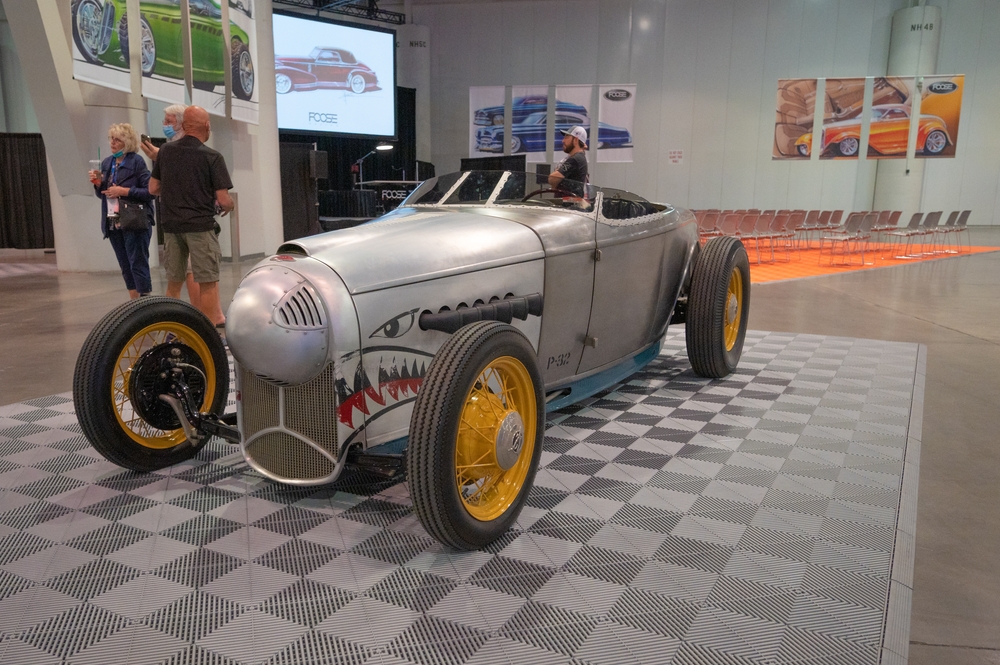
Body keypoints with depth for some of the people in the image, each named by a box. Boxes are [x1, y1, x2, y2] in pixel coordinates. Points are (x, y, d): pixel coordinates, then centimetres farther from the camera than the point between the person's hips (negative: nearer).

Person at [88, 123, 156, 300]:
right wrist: (98, 183, -1)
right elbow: (103, 193, 19)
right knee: (125, 267, 12)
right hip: (113, 223, 7)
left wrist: (124, 191, -18)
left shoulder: (137, 162, -8)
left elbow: (150, 192, -13)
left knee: (138, 265, -6)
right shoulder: (107, 163, 12)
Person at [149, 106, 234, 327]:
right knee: (207, 283, 0)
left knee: (173, 282, 15)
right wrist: (230, 206, 11)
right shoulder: (212, 157, -8)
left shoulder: (165, 151, 6)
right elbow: (223, 200, -11)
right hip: (200, 225, -5)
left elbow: (153, 188, 11)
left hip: (171, 225, 5)